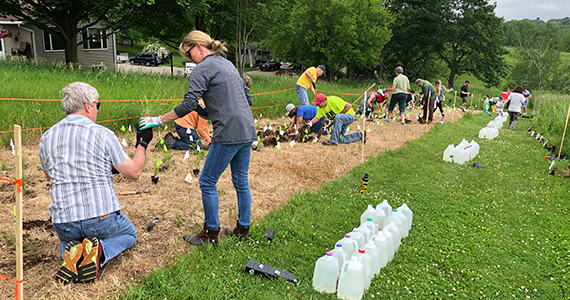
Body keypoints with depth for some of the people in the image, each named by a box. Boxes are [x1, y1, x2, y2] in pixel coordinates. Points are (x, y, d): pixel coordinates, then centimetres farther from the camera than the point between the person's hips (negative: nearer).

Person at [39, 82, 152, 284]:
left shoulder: (46, 138, 3)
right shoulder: (102, 134, -12)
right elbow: (134, 172, -7)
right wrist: (142, 144, 9)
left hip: (62, 221, 4)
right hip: (101, 219, -4)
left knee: (66, 239, 39)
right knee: (129, 234, 28)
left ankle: (72, 253, 1)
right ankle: (99, 251, -5)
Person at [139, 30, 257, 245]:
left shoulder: (204, 68, -7)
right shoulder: (228, 64, 19)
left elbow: (188, 105, -16)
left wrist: (158, 120, -8)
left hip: (229, 134, -9)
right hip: (247, 131, 9)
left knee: (207, 182, 4)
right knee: (241, 181, 16)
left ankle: (211, 234, 13)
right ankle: (243, 229, 26)